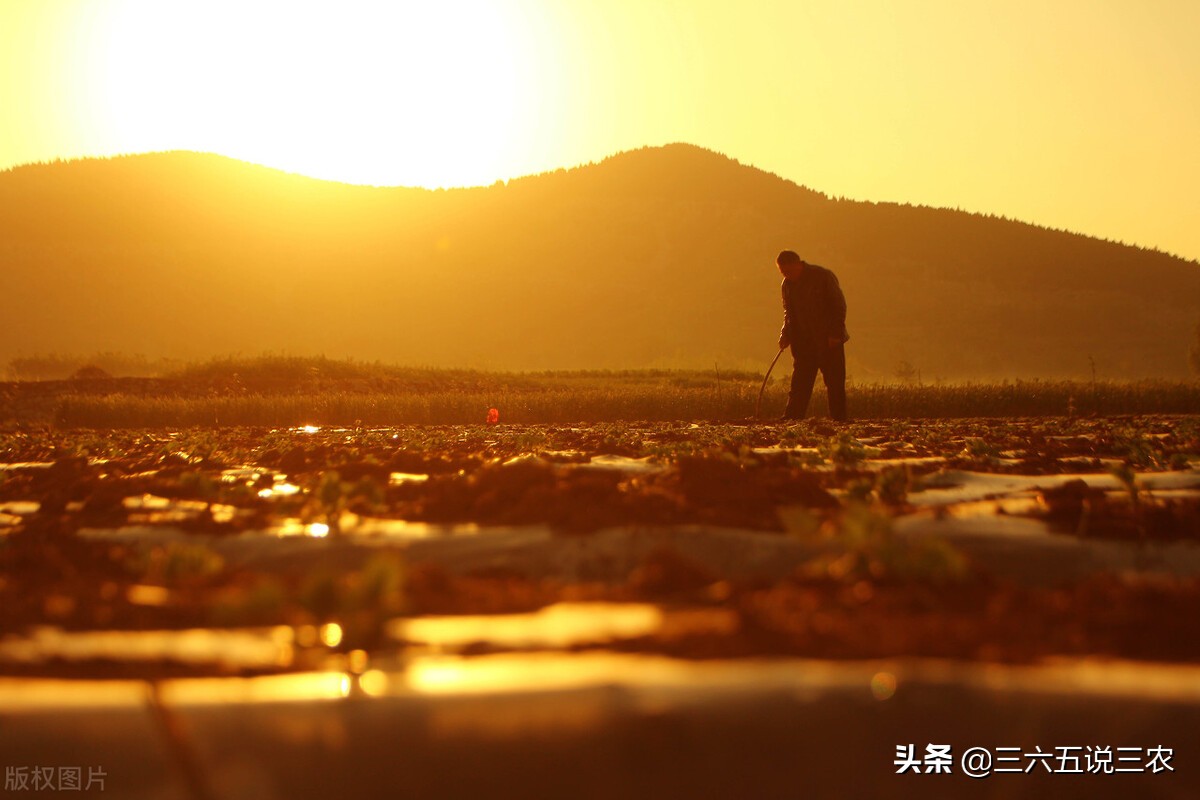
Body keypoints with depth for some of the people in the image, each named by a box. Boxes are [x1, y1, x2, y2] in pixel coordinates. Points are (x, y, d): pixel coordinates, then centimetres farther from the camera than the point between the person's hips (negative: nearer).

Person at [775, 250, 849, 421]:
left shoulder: (823, 276, -10)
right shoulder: (787, 284, 7)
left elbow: (839, 306, -9)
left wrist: (835, 334, -16)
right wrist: (786, 334, 1)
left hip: (828, 341, -5)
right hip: (803, 341, 5)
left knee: (835, 383, -2)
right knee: (799, 383, -1)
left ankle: (839, 419, 2)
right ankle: (791, 418, -3)